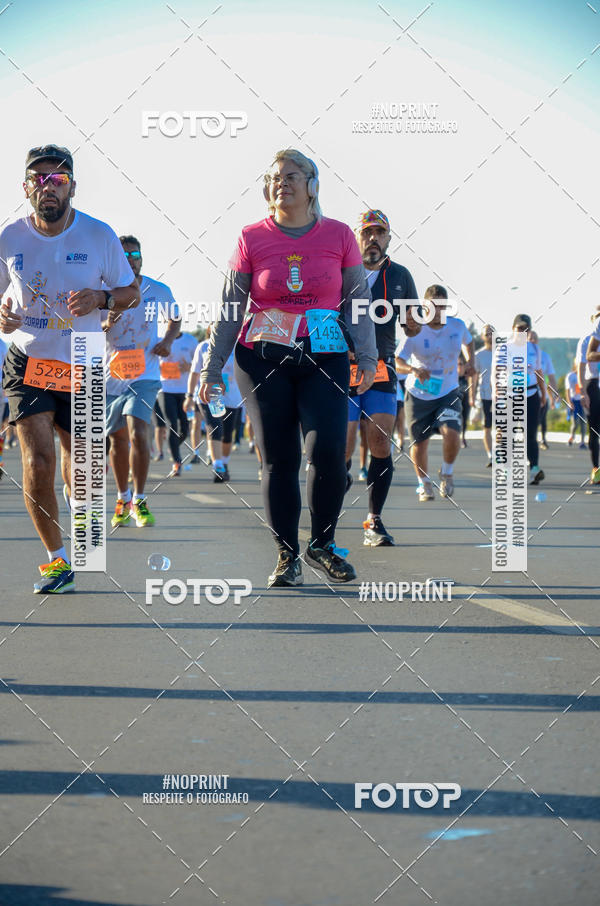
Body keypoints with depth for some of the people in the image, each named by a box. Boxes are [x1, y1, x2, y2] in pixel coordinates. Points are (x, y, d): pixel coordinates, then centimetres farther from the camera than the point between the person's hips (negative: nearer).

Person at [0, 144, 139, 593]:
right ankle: (57, 558, 0)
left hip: (82, 366, 1)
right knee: (38, 460, -15)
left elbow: (132, 292, 4)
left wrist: (100, 298, -18)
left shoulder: (99, 236, -6)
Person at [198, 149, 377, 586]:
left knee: (328, 450, -15)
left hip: (325, 359, 0)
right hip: (263, 360, 0)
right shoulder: (252, 238, 4)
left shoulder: (339, 235, 5)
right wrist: (212, 367, 6)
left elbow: (358, 300, 10)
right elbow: (230, 308, 8)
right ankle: (287, 556, 10)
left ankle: (323, 544, 5)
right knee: (279, 459, 0)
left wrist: (367, 357, 2)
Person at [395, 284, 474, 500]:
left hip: (448, 393, 1)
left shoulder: (457, 326, -5)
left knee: (452, 435, -20)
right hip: (418, 394, -1)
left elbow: (467, 342, 20)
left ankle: (447, 473, 9)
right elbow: (397, 362, -22)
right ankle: (424, 483, 30)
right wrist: (414, 370, -42)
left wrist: (470, 361, 1)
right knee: (419, 443, 3)